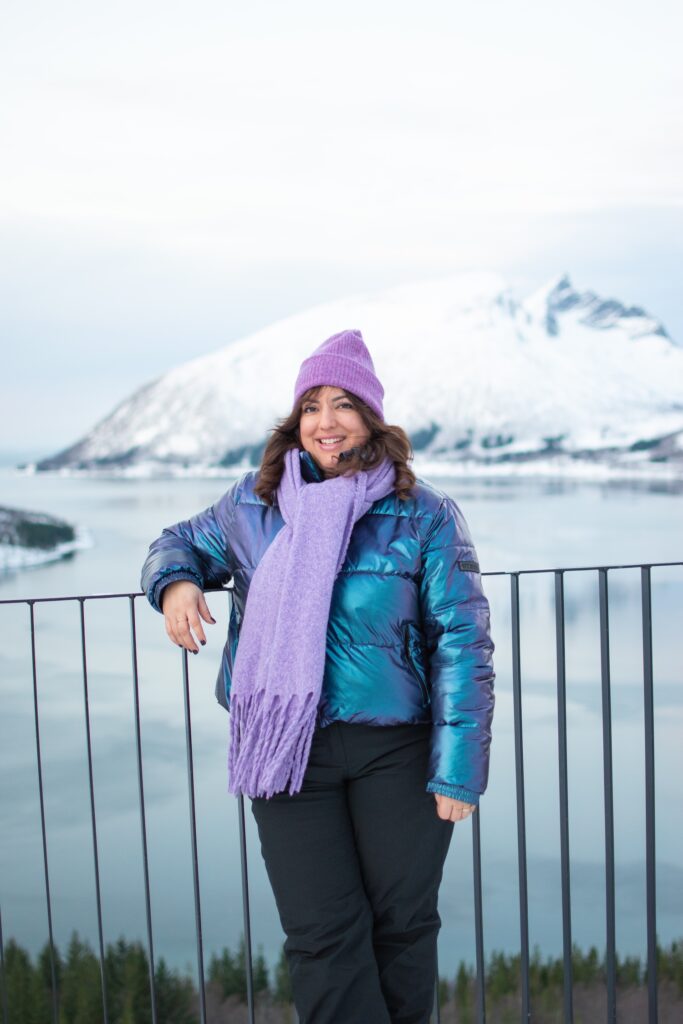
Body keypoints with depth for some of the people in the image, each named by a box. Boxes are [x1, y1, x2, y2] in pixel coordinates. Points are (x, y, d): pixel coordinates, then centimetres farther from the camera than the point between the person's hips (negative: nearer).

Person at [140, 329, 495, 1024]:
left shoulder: (424, 516, -4)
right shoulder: (254, 503, 4)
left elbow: (462, 644, -5)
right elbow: (182, 543, 21)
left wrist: (459, 770, -10)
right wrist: (174, 582, -4)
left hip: (395, 750, -1)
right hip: (288, 750, 2)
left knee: (404, 920, 12)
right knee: (322, 933, 2)